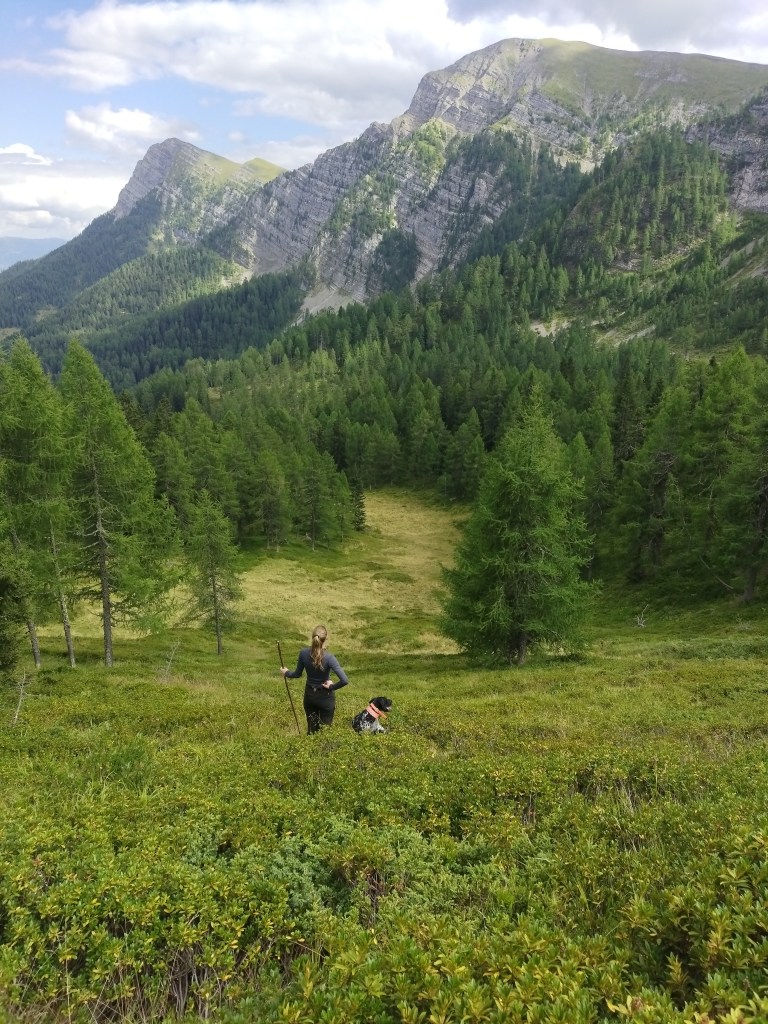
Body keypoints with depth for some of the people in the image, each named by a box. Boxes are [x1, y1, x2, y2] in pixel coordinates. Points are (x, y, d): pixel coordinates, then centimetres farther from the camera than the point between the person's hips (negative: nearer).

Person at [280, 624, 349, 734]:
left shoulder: (304, 652, -16)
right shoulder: (328, 657, -26)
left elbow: (298, 674, 1)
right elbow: (344, 680, -31)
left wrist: (286, 673, 21)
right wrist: (332, 687, -12)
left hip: (309, 695, 3)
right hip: (325, 697, -3)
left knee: (311, 730, 20)